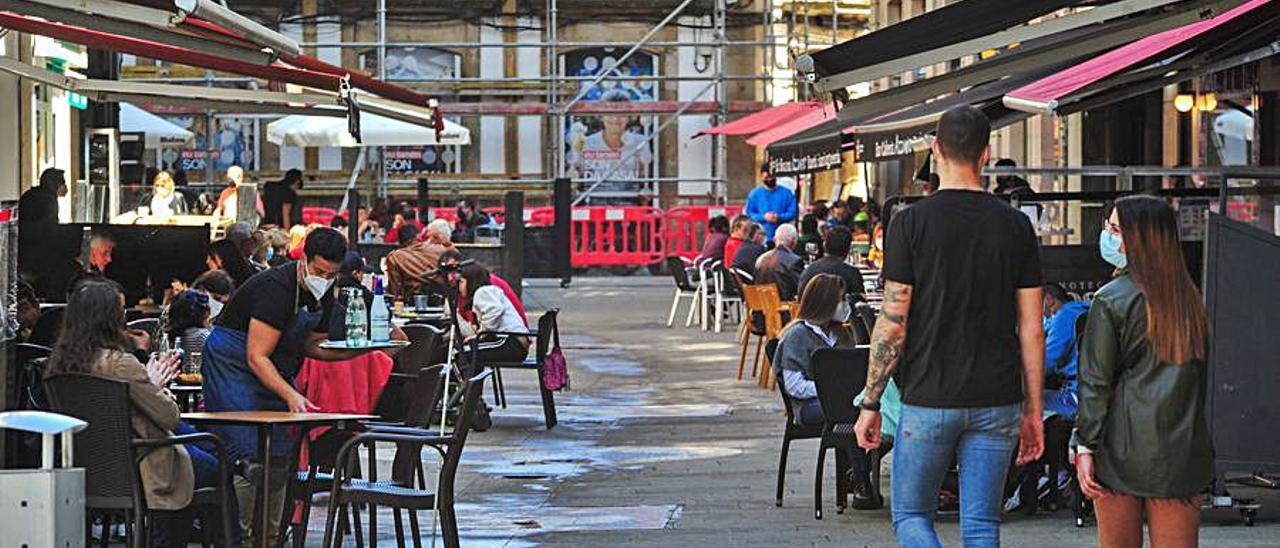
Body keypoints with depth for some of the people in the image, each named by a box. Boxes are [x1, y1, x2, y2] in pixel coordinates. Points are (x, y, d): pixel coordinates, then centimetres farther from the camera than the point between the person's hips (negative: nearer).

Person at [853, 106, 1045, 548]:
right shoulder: (1015, 225, 2)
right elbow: (1031, 329, 3)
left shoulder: (912, 223, -7)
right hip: (997, 402, 3)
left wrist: (870, 404, 0)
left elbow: (892, 324, -8)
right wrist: (1033, 410, 11)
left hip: (930, 399, -3)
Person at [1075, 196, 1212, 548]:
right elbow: (1201, 376, 14)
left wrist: (1085, 446, -6)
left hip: (1123, 450, -4)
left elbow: (1095, 383, -9)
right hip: (1181, 451, 4)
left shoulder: (1111, 300, -7)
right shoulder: (1189, 298, 8)